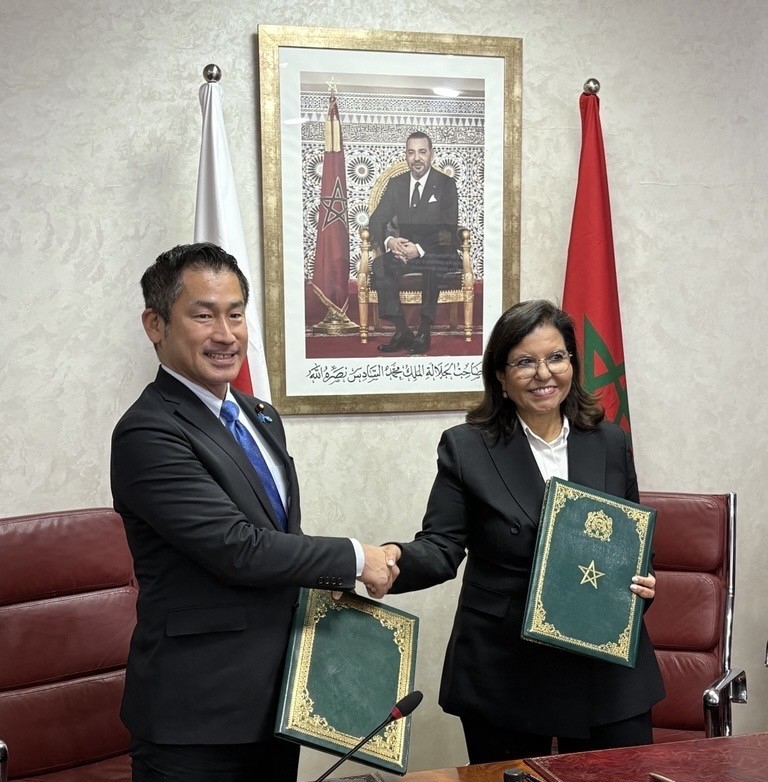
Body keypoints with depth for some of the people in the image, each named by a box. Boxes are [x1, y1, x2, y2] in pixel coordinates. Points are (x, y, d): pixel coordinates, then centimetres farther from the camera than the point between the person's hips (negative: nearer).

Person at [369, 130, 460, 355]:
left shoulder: (446, 184, -1)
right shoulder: (396, 184, 11)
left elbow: (449, 231, -10)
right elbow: (376, 221, 6)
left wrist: (419, 249, -26)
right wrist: (389, 241, -18)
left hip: (436, 252, -4)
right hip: (403, 250, 4)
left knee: (431, 265, -39)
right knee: (380, 265, -29)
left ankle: (424, 331, -31)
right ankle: (401, 331, -27)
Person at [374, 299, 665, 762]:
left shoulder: (611, 444, 6)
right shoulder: (466, 447, -3)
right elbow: (441, 546, -6)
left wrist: (643, 582, -5)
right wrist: (397, 561, -26)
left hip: (608, 671, 3)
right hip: (503, 674, -2)